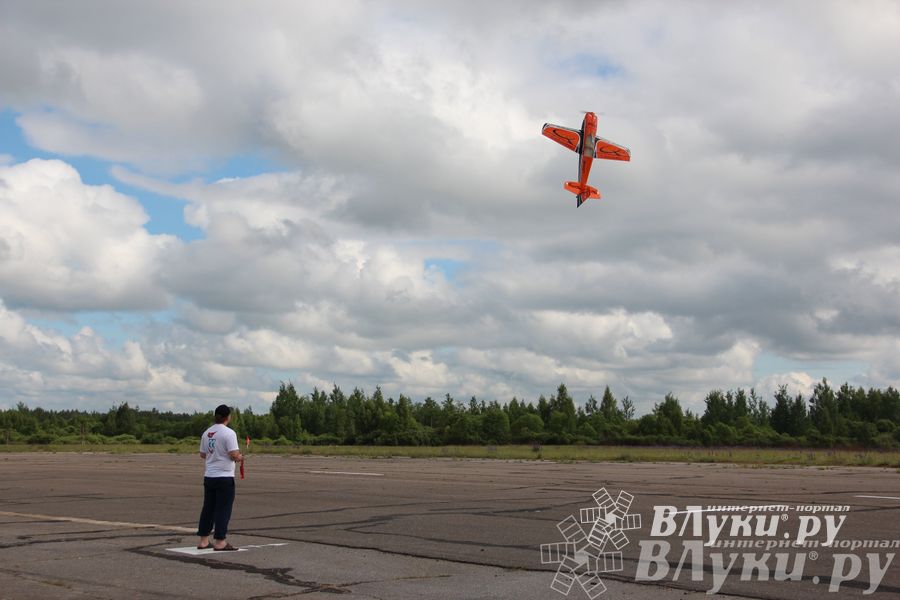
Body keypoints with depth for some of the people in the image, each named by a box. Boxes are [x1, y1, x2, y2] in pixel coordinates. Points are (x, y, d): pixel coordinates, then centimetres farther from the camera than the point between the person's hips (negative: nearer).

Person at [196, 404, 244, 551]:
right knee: (223, 510, -2)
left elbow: (202, 454, 17)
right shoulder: (229, 433, -14)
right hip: (224, 477, -7)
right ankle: (219, 541, -2)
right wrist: (240, 457, 1)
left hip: (209, 476, 7)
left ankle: (203, 540, 17)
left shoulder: (207, 433, 9)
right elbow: (234, 455, -19)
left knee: (208, 508, 13)